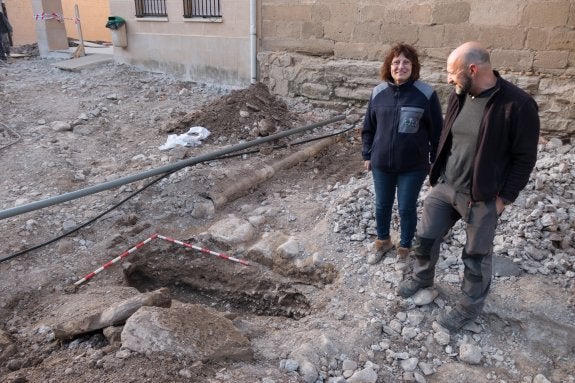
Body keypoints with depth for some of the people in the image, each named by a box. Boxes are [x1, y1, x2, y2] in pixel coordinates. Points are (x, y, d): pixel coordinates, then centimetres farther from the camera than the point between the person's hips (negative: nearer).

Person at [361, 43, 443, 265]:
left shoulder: (426, 94, -11)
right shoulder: (378, 92, -2)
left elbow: (437, 131, -4)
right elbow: (368, 127, 8)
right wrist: (367, 154, 8)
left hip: (413, 166, -3)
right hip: (381, 163, 3)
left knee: (407, 209, 10)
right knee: (382, 206, 17)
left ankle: (404, 248, 33)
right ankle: (383, 241, 43)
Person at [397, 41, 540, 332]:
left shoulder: (517, 104, -19)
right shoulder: (459, 96, 1)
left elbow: (524, 158, -13)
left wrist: (504, 198, -12)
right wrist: (437, 175, 12)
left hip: (482, 198, -5)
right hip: (443, 187, 6)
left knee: (476, 257, 12)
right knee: (425, 239, 16)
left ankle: (470, 307, 34)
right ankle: (422, 277, 44)